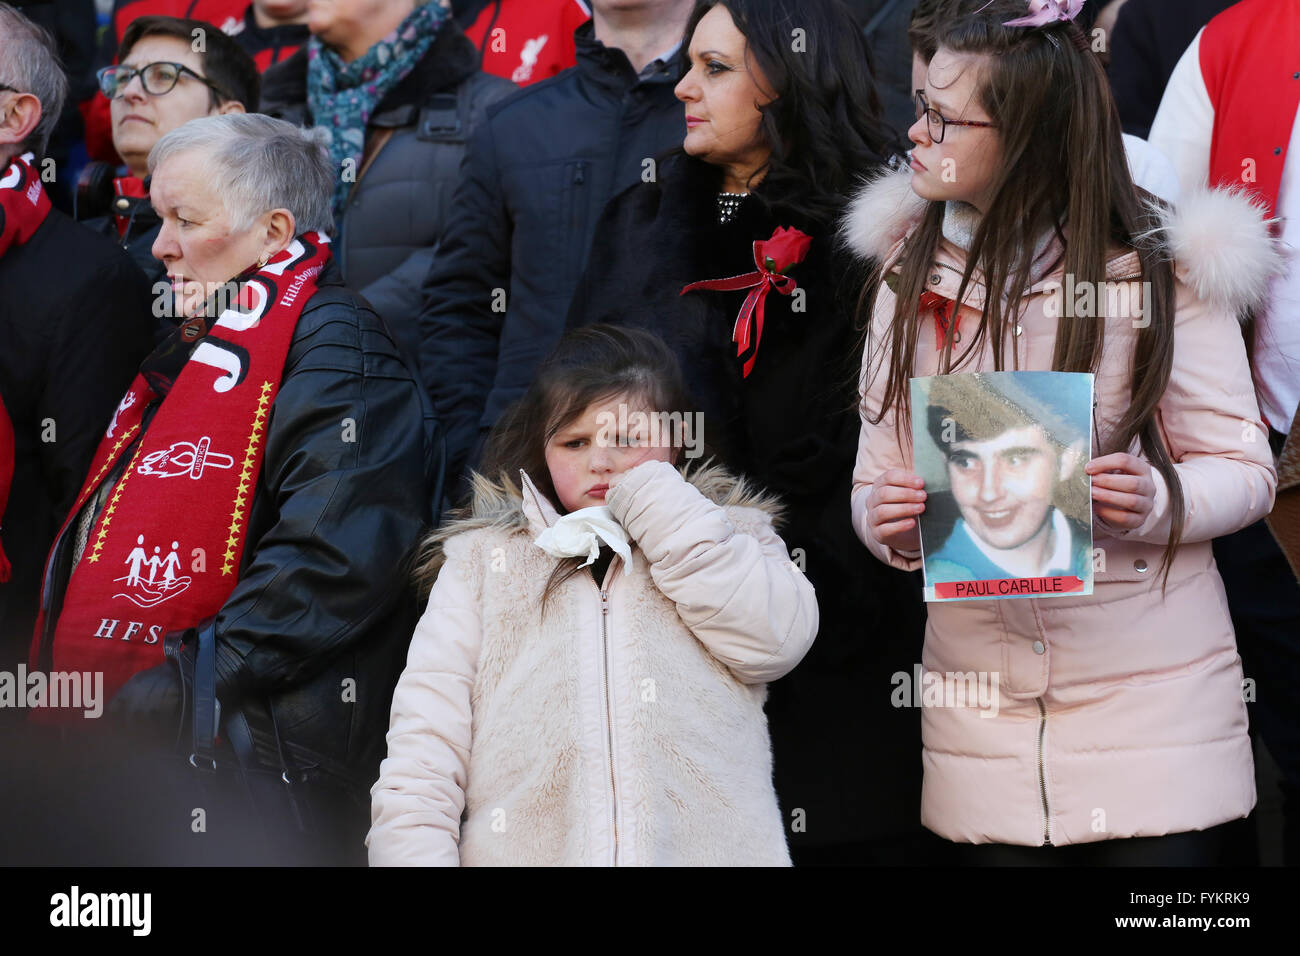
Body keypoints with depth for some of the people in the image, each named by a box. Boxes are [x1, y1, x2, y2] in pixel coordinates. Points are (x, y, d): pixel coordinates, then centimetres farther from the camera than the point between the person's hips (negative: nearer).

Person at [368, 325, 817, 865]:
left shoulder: (727, 534, 16)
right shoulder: (482, 558, 15)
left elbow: (777, 639, -6)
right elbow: (423, 747, 6)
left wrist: (648, 488, -1)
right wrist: (415, 855, -12)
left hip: (707, 846, 3)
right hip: (521, 849, -2)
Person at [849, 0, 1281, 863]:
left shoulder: (1162, 273, -4)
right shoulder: (909, 277, 8)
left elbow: (1246, 469, -3)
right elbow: (878, 473, 9)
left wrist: (1156, 500, -22)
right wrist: (887, 521, -13)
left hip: (1150, 688, -3)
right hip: (982, 695, 3)